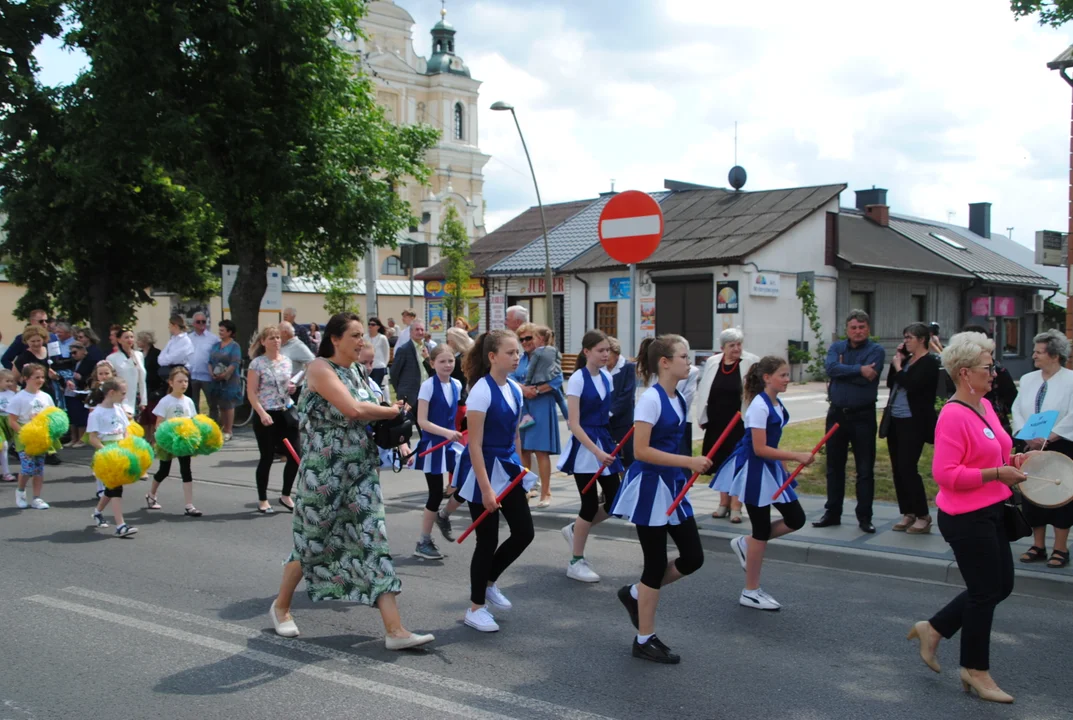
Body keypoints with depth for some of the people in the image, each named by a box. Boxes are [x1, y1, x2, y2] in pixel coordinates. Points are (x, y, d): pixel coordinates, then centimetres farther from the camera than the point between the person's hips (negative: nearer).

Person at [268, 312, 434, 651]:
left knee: (373, 543, -2)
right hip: (325, 472, -6)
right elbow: (352, 409, -22)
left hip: (361, 470, 6)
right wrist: (391, 412, -8)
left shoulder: (353, 372, 13)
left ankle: (395, 630, -6)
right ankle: (281, 607, 34)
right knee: (312, 542, 9)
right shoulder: (320, 368, -10)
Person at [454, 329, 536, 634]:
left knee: (524, 532, 8)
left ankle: (489, 582, 31)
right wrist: (486, 489, -21)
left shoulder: (515, 390, 4)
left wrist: (518, 468, 14)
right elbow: (474, 445, -20)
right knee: (488, 540, 1)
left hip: (508, 468, 8)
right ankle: (476, 608, 18)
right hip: (483, 470, -8)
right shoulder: (482, 390, -19)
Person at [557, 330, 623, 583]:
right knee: (590, 504, -3)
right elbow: (573, 423, -16)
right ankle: (576, 562, 13)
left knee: (614, 501, 4)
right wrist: (596, 451, -22)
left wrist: (610, 446, 10)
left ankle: (574, 530, 30)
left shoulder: (607, 377, 8)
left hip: (605, 442, 7)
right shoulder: (578, 379, -12)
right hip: (584, 447, -7)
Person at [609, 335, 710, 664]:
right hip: (649, 486, -8)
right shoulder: (651, 399, -17)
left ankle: (635, 593, 29)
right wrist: (688, 461, -24)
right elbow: (640, 450, -23)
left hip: (672, 485, 8)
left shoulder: (678, 399, 8)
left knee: (693, 557, 8)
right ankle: (645, 640, 15)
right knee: (657, 564, 0)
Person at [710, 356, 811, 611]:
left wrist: (785, 465, 17)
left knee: (796, 519, 7)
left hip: (770, 468, 9)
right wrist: (796, 456, -24)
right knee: (762, 530, 0)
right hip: (753, 470, -9)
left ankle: (745, 544, 23)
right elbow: (760, 449, -24)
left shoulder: (777, 404, 7)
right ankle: (751, 592, 14)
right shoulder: (759, 406, -20)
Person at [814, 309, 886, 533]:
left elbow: (867, 378, -20)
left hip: (863, 416, -4)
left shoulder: (876, 350, -5)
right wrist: (858, 369, -20)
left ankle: (864, 517, 11)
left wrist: (843, 370, -9)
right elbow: (830, 367, -14)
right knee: (834, 466, 11)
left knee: (865, 469, 3)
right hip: (837, 414, 4)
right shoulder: (837, 347, 6)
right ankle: (832, 513, 20)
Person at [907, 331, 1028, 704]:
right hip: (967, 518, -10)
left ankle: (932, 629, 29)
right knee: (985, 592, 3)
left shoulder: (985, 406, 8)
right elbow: (945, 473, -26)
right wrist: (996, 473, -25)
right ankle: (975, 670, 22)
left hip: (990, 512, 10)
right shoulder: (954, 415, -21)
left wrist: (1010, 461, 4)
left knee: (1000, 586, 17)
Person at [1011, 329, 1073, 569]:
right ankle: (1038, 546, 19)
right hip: (1032, 449, 5)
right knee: (1033, 496, 8)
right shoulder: (1028, 379, 9)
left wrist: (1046, 439, -17)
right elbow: (1017, 410, 4)